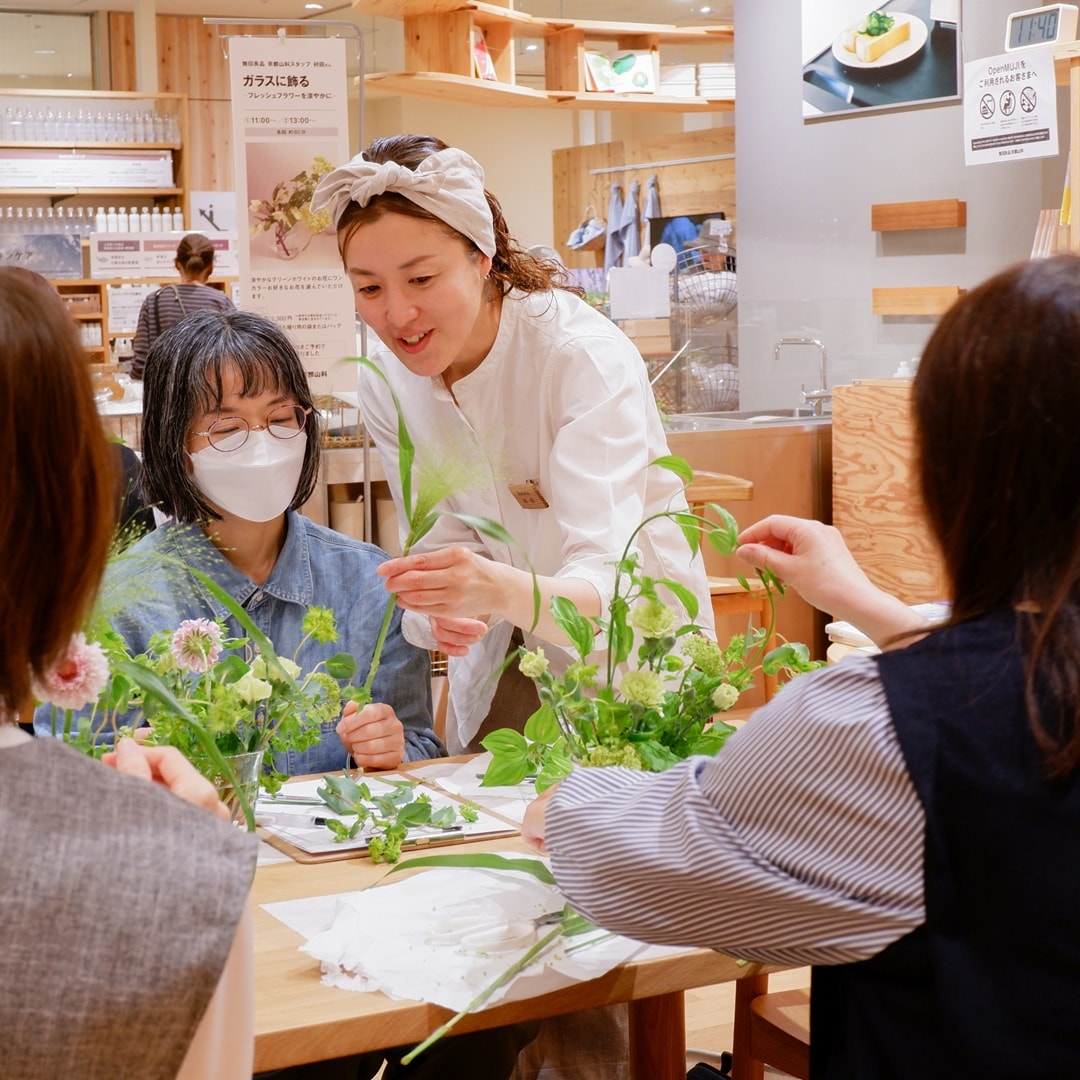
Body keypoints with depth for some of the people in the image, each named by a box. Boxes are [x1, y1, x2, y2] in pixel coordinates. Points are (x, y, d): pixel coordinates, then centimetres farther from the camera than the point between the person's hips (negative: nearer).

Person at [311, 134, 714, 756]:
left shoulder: (584, 354, -24)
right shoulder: (386, 383, -8)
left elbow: (605, 587, -33)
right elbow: (446, 546, -2)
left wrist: (503, 590, -53)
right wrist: (440, 606, -25)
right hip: (504, 664, 4)